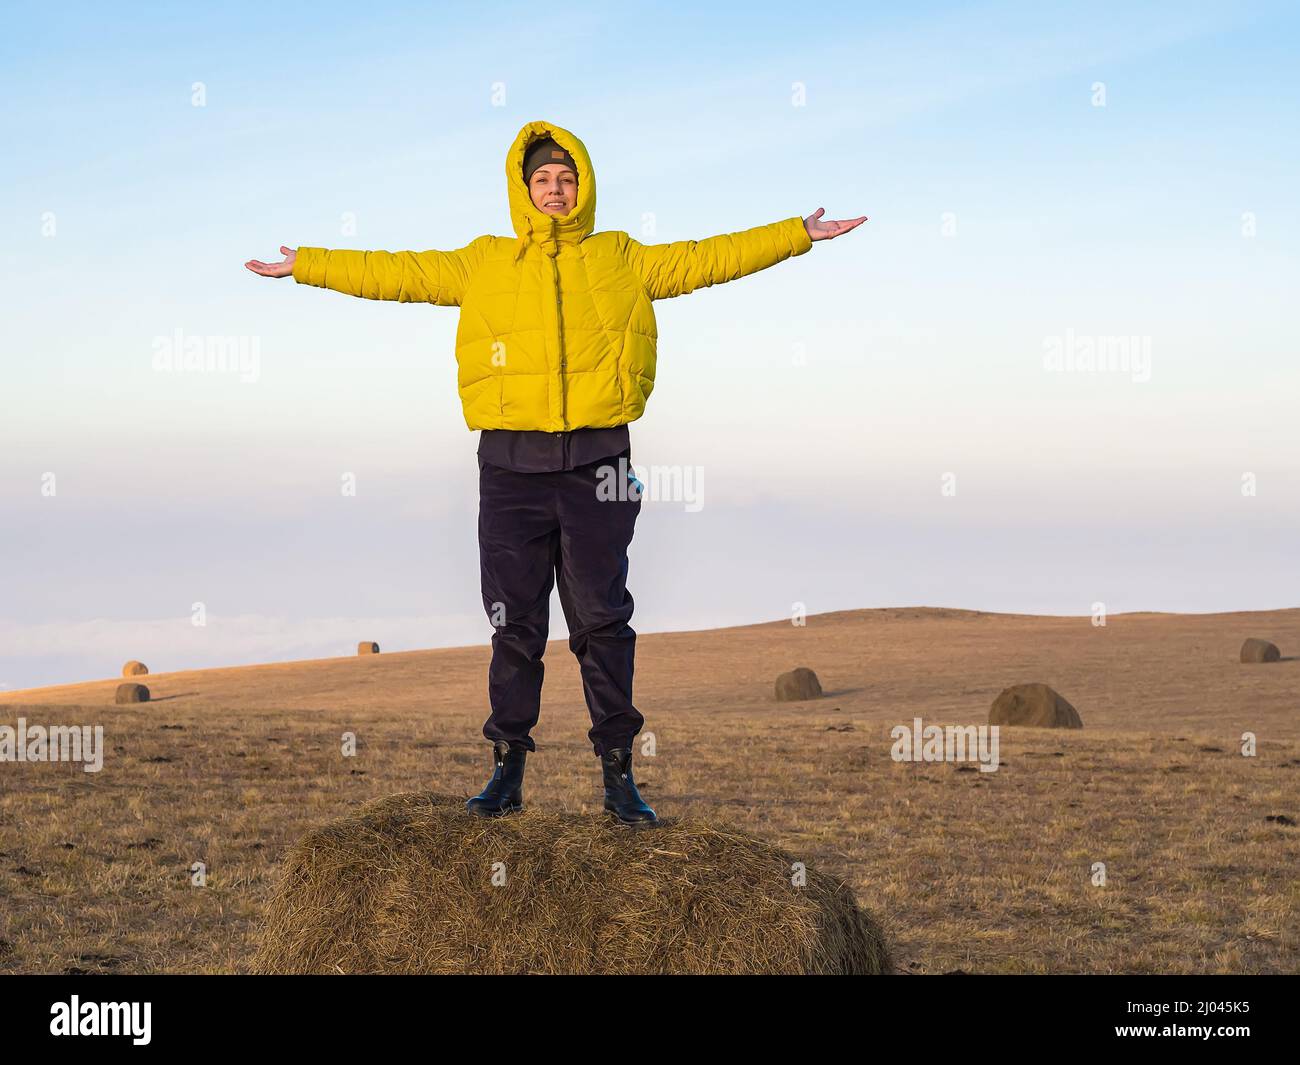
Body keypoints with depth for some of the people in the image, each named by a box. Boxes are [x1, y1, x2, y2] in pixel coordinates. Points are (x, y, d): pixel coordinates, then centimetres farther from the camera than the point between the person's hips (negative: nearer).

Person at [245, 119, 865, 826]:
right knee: (514, 625, 5)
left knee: (603, 620, 0)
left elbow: (707, 260, 11)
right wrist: (304, 265, 11)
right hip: (511, 462, 1)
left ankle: (617, 771, 7)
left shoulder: (622, 260, 12)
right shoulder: (483, 264, 13)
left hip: (595, 461, -1)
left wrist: (799, 234, 7)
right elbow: (396, 273, 13)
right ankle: (508, 767, 13)